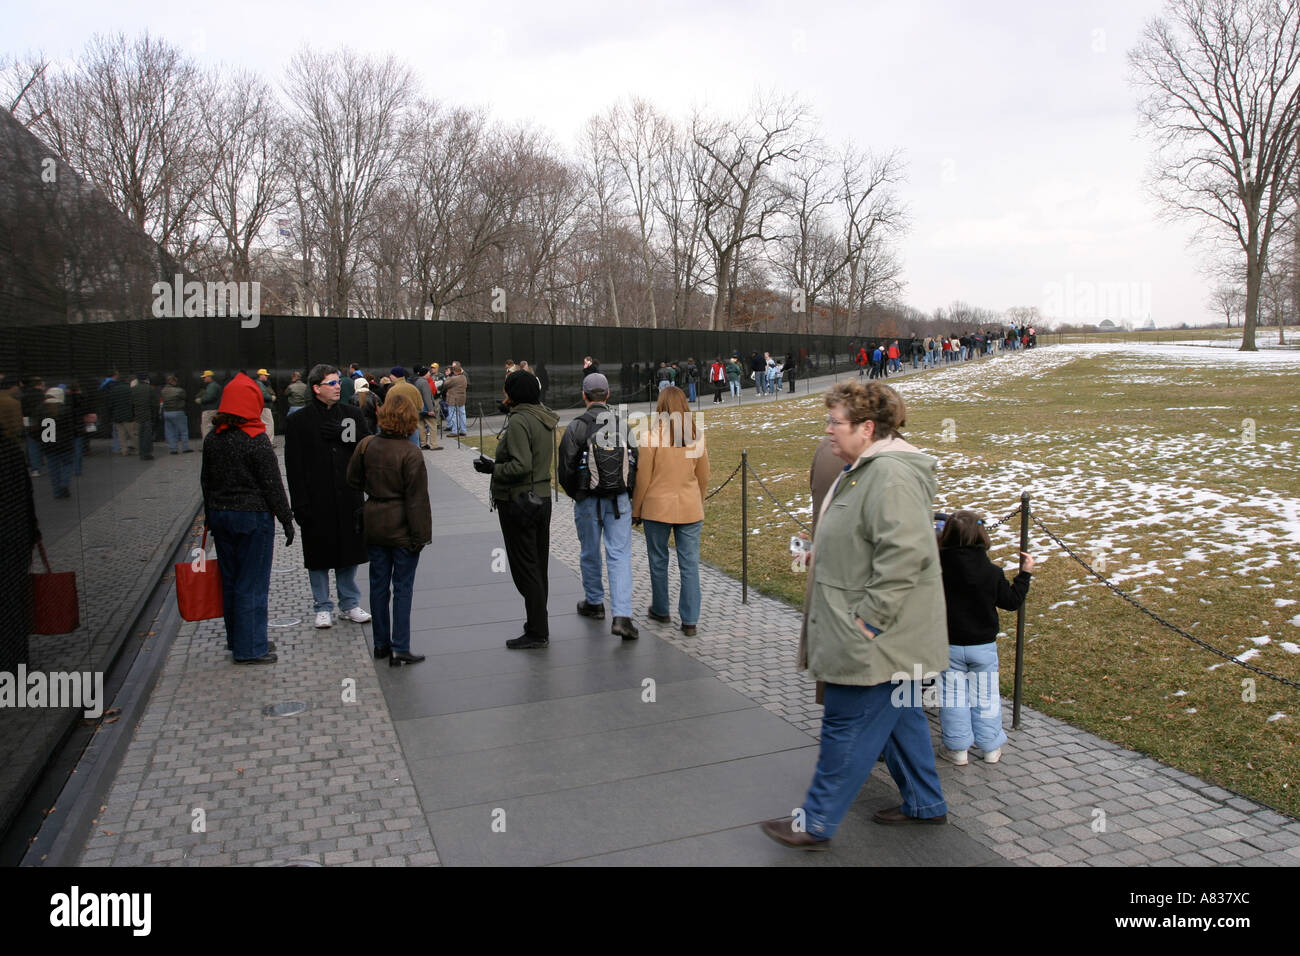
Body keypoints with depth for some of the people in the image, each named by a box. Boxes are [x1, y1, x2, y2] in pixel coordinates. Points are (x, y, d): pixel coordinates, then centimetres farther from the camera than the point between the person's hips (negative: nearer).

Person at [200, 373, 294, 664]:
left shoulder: (212, 439, 4)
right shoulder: (257, 440, -16)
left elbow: (206, 481, 12)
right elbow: (272, 485, -13)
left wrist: (210, 515, 21)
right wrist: (286, 519, -6)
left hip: (220, 516, 7)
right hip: (254, 518, -7)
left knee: (230, 580, 16)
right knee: (252, 583, 1)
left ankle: (236, 639, 29)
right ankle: (249, 648, 6)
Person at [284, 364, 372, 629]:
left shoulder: (353, 415, 5)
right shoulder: (298, 421, -3)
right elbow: (294, 467, -6)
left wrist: (342, 436, -13)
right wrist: (300, 504, -11)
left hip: (348, 498, 3)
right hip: (317, 500, -2)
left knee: (349, 551, 11)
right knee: (319, 556, 7)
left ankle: (350, 604, 25)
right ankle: (323, 607, 21)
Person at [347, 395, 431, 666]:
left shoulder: (366, 445, -2)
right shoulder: (410, 454, -17)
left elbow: (353, 479, 11)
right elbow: (416, 499, -15)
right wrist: (420, 535, -10)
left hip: (374, 524, 5)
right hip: (401, 529, -5)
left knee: (378, 585, 14)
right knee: (402, 588, 2)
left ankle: (381, 644, 24)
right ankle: (400, 649, 4)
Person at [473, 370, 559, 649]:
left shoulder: (519, 422, -18)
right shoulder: (544, 419, 9)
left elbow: (520, 466, -26)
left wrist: (492, 468, -11)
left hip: (518, 502, -9)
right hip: (542, 497, 10)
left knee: (525, 568, -2)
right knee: (539, 566, 16)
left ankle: (537, 632, 3)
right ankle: (538, 624, 27)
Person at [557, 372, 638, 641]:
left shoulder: (576, 427, -9)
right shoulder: (624, 425, 0)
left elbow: (565, 469, -7)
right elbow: (636, 464, 3)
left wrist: (574, 494, 12)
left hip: (588, 502, -2)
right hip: (620, 502, 2)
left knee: (590, 553, 17)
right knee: (620, 555, 1)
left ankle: (594, 603, 34)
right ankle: (622, 616, -10)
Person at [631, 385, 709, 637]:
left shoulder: (651, 437, -12)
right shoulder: (697, 436, -1)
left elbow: (643, 479, -8)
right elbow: (703, 477, 8)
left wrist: (636, 510, 4)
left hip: (658, 507, -2)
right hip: (690, 508, 3)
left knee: (658, 560, 14)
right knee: (690, 564, 5)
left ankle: (661, 611, 29)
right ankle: (690, 621, 6)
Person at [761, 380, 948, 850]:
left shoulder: (891, 475, -23)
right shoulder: (866, 468, 12)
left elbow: (905, 554, -30)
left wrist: (868, 617, -27)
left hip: (875, 640, -11)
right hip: (881, 636, 11)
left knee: (848, 726, 1)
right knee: (900, 716, 21)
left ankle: (816, 823, 14)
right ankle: (924, 802, 37)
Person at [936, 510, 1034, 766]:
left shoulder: (938, 568, -16)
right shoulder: (992, 572, -11)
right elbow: (1011, 601, -1)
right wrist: (1025, 573, 12)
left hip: (950, 646, -1)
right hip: (984, 645, 1)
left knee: (953, 697, 10)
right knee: (985, 696, 14)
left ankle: (957, 749, 16)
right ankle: (991, 748, 25)